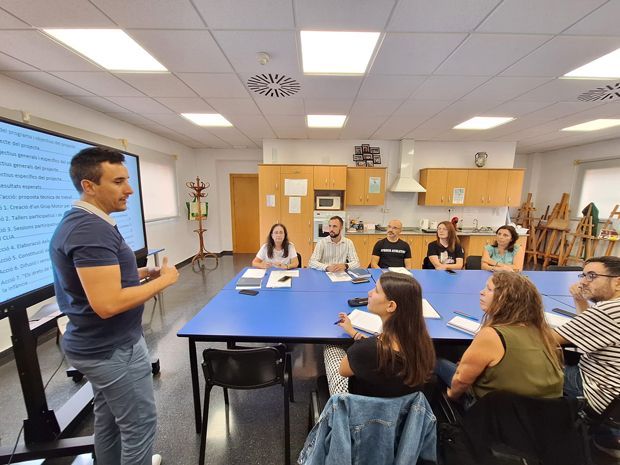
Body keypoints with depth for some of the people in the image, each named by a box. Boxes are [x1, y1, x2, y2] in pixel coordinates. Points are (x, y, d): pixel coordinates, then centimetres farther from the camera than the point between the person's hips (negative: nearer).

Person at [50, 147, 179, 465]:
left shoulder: (76, 222, 7)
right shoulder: (93, 229, -26)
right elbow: (107, 304, -31)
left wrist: (139, 273, 5)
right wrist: (164, 280, -20)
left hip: (97, 345, 10)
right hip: (113, 350, -10)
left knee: (108, 418, 26)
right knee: (139, 423, 10)